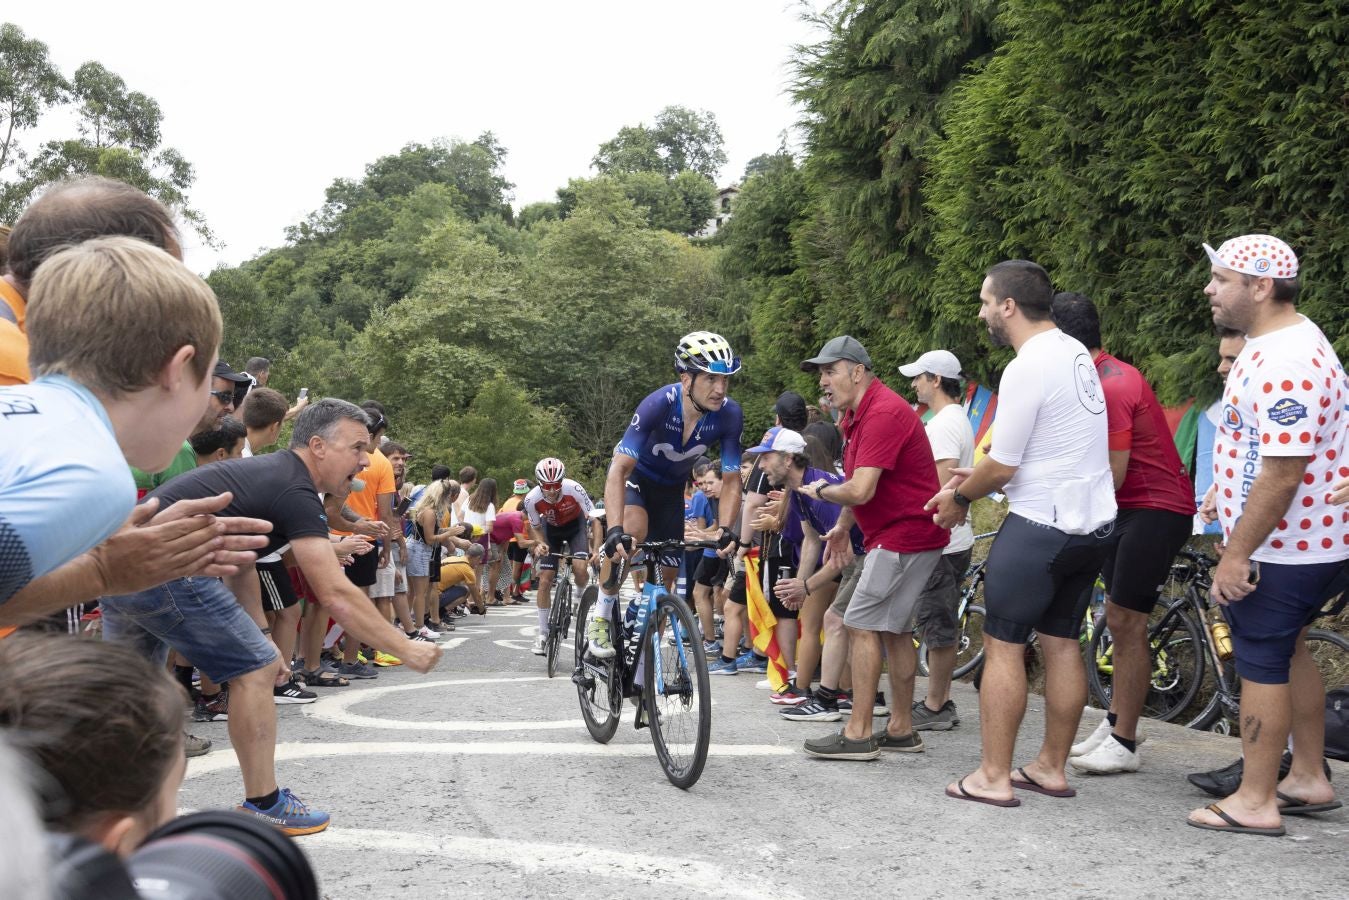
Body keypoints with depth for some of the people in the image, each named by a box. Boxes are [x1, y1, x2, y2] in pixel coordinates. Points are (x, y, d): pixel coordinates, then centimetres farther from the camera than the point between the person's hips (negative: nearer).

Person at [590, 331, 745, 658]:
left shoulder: (729, 415, -26)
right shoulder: (659, 404, -37)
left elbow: (731, 482, -20)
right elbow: (619, 470, -41)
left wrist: (725, 530, -36)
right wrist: (615, 529, -54)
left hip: (671, 486, 4)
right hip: (635, 474, -4)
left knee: (667, 574, 4)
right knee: (632, 532, -34)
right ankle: (600, 619, -15)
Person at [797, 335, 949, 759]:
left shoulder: (882, 413, -22)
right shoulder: (857, 413, 12)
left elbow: (860, 489, -27)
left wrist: (820, 491, -9)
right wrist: (842, 526, 16)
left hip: (904, 535, -11)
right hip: (901, 533, 11)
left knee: (862, 626, -9)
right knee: (894, 629, 14)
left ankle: (858, 734, -6)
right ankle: (902, 729, 21)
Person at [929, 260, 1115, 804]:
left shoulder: (1028, 369, -18)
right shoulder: (1075, 353, 11)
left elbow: (1002, 466, -15)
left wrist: (960, 498, 3)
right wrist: (975, 478, 16)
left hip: (1041, 527, -9)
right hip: (1093, 523, 9)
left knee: (1002, 644, -1)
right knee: (1062, 642, 14)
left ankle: (993, 777, 2)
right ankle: (1052, 767, 22)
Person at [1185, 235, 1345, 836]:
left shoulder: (1285, 363, -25)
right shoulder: (1271, 344, 10)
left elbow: (1283, 472, -28)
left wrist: (1236, 555, -25)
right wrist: (1226, 490, 19)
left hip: (1280, 548, -11)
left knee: (1261, 663, -1)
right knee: (1288, 653, 19)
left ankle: (1255, 802, 9)